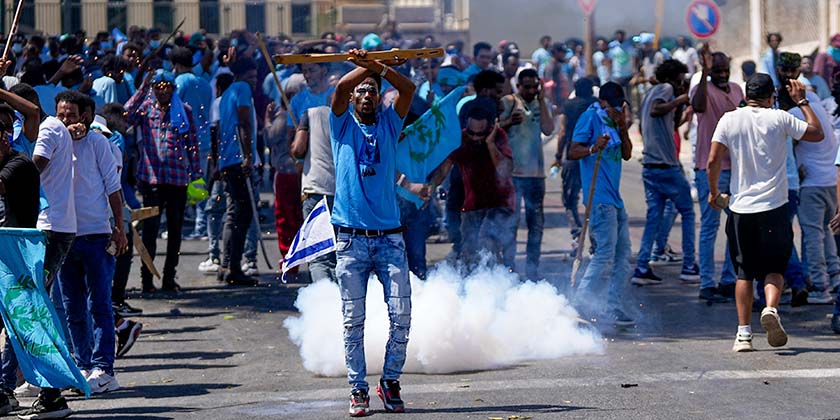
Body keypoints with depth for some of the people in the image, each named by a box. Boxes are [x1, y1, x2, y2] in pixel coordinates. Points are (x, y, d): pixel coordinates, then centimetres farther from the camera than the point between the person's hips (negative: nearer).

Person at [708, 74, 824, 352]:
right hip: (774, 206, -2)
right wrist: (802, 102, 18)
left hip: (740, 207, 2)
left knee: (744, 273, 9)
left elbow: (713, 160, -3)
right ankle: (771, 309, -20)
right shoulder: (778, 118, -3)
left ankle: (744, 333, 3)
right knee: (774, 268, 8)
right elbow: (817, 133, 7)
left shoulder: (729, 120, 1)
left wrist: (713, 191, 13)